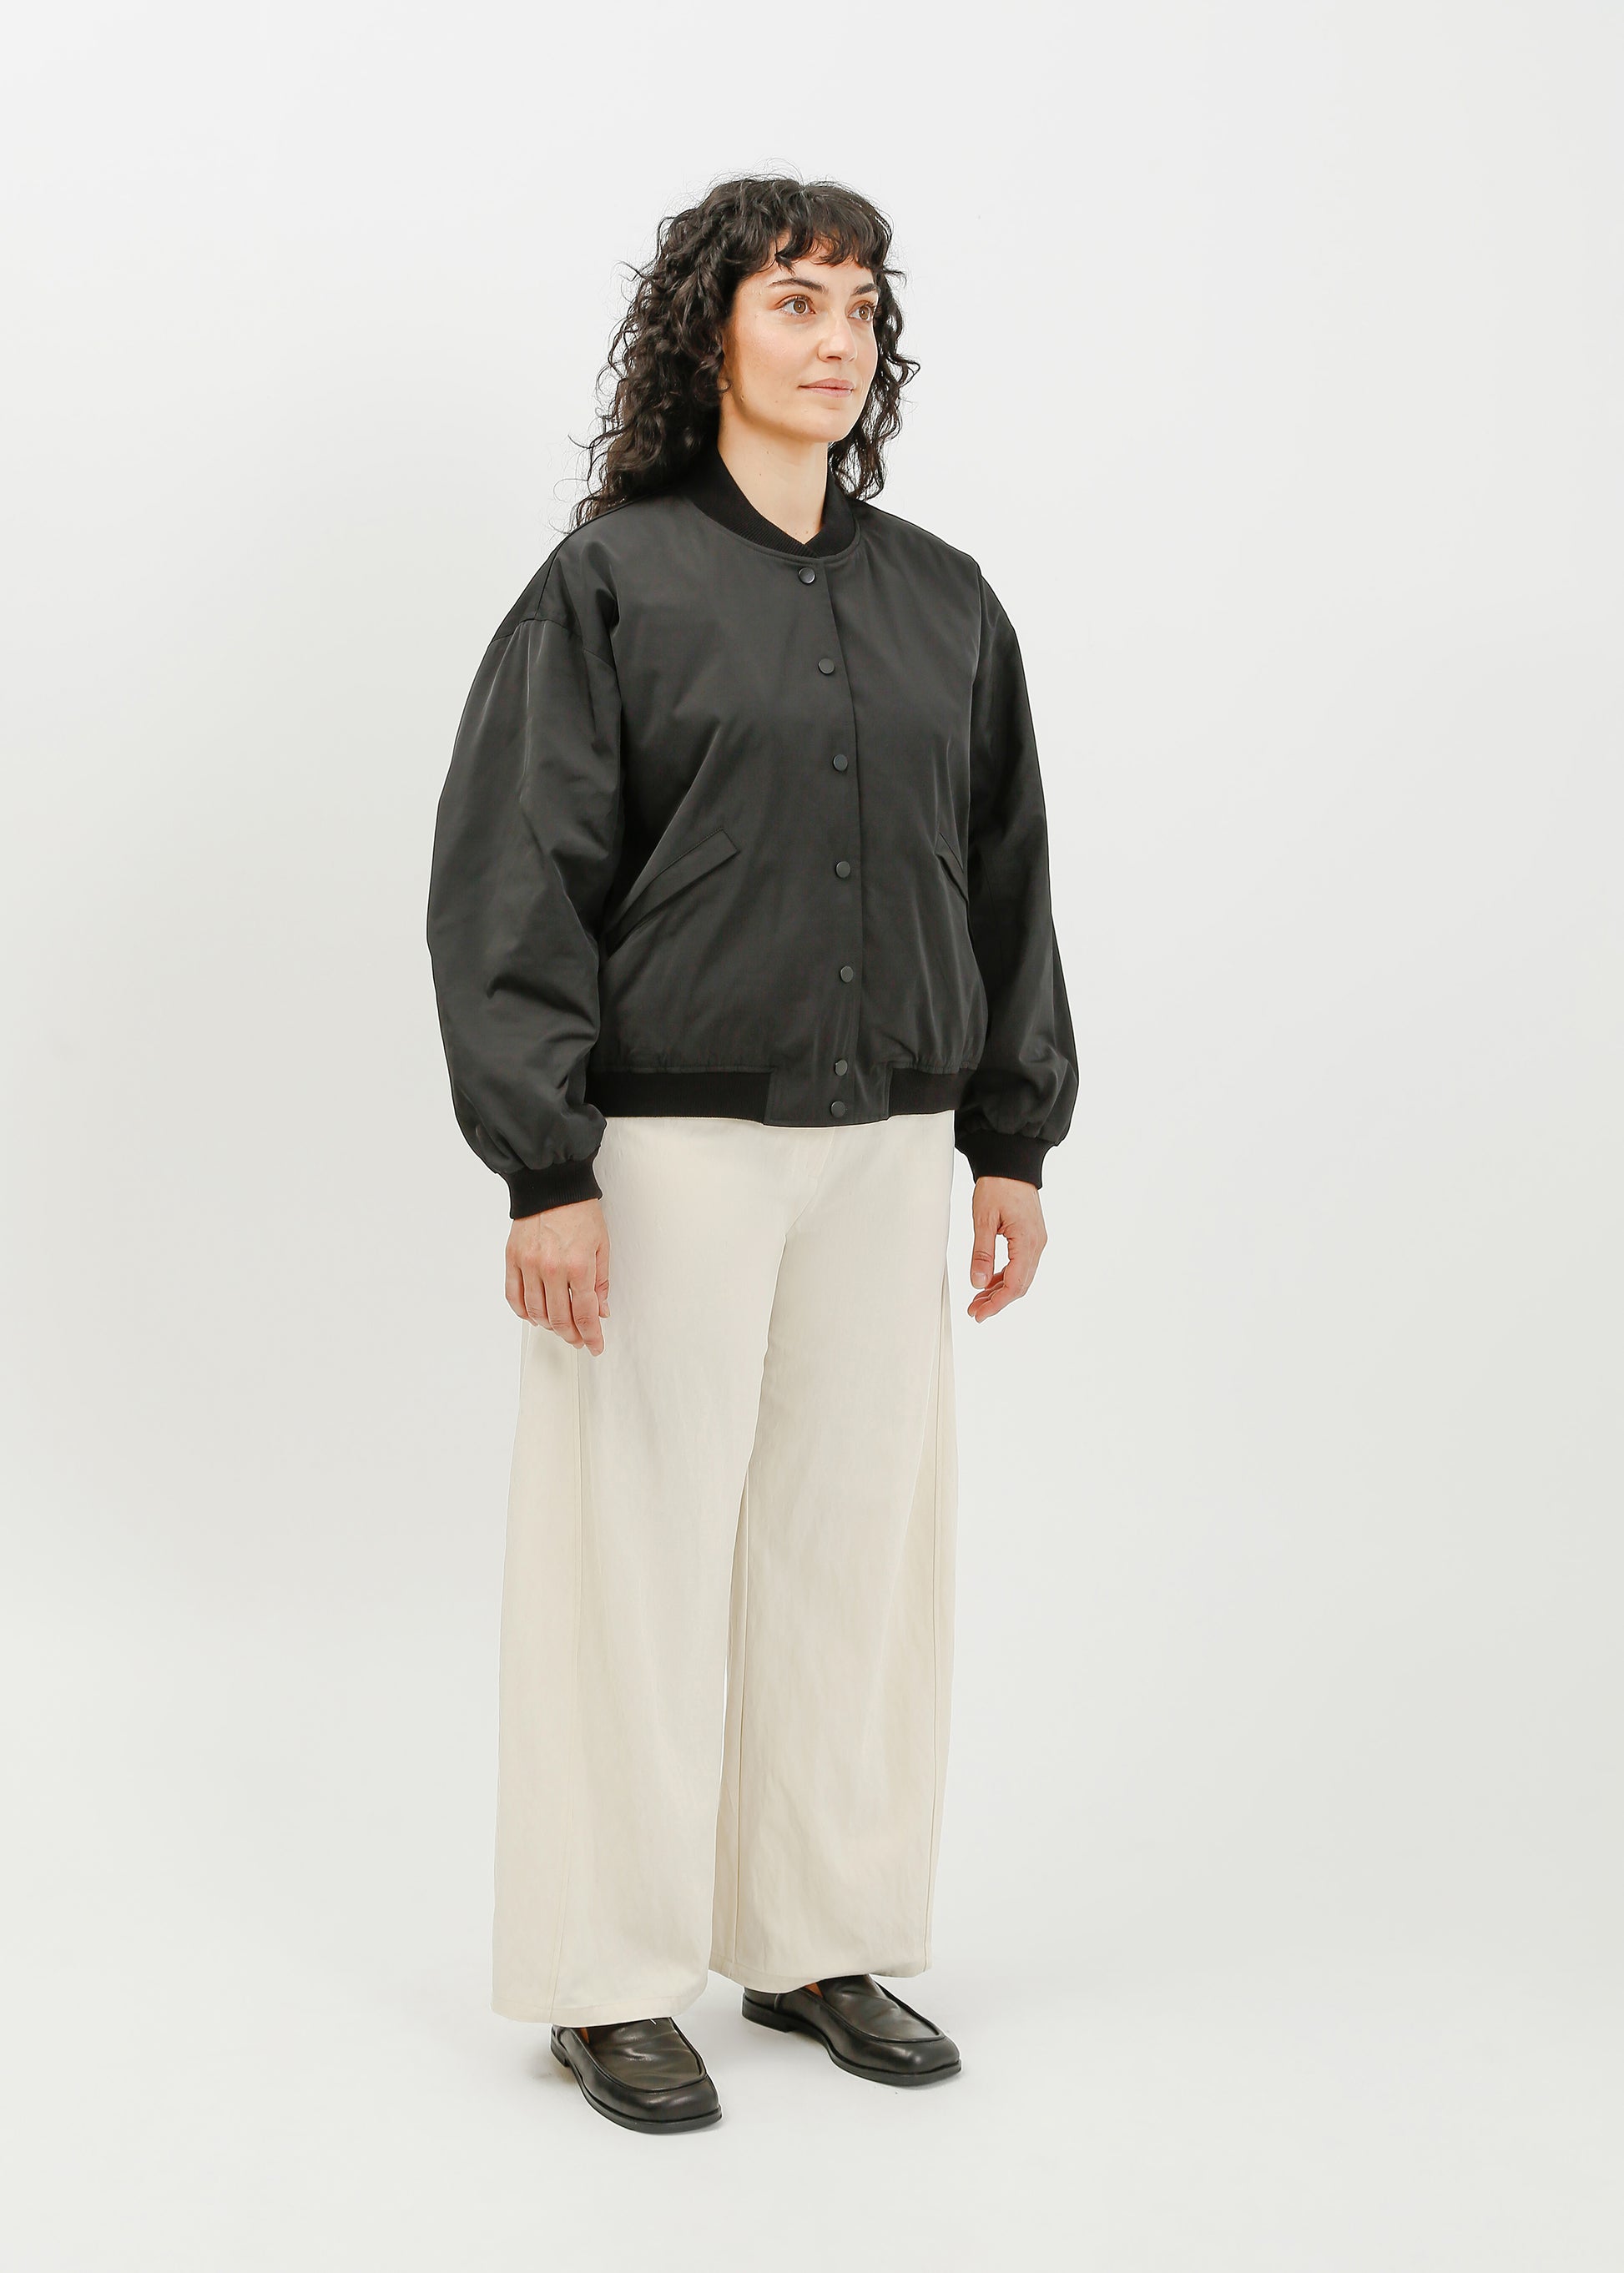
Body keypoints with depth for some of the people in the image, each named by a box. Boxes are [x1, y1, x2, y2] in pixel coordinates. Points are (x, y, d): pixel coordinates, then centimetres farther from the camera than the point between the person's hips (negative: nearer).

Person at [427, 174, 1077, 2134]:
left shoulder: (943, 601, 11)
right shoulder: (610, 580, -3)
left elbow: (1003, 871, 16)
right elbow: (509, 884, -8)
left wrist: (1011, 1139, 12)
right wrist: (545, 1171, -14)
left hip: (884, 1145, 5)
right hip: (668, 1143, -5)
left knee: (861, 1536, 10)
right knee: (642, 1550, 1)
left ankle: (823, 1939, 26)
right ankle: (609, 1980, 16)